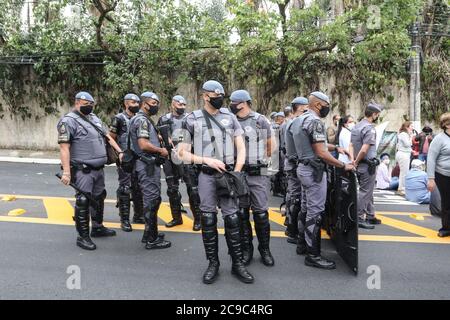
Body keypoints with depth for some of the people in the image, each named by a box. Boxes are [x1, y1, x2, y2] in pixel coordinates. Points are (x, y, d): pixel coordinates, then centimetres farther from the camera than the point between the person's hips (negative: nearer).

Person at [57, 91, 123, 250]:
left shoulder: (94, 118, 14)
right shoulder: (68, 121, -11)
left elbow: (107, 136, 19)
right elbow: (64, 147, -17)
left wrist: (120, 152, 9)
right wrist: (66, 172, -24)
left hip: (99, 168, 9)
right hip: (83, 170, -8)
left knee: (99, 198, 18)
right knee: (83, 201, -4)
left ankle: (97, 227, 34)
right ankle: (83, 236, 7)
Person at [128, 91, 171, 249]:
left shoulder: (146, 119, 18)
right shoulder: (142, 119, -13)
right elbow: (144, 144, -23)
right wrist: (161, 151, -11)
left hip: (151, 165, 11)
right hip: (147, 165, -11)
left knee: (152, 199, 16)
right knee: (152, 201, -6)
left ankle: (150, 233, 26)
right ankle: (152, 239, 2)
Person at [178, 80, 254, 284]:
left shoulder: (230, 117, 7)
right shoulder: (193, 120, 1)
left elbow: (241, 148, 8)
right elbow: (183, 153, 1)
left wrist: (236, 172, -4)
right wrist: (207, 160, -10)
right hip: (206, 175, -1)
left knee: (232, 218, 2)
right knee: (208, 220, 5)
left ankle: (237, 263, 15)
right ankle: (213, 263, 19)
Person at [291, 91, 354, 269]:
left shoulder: (299, 120, 13)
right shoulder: (315, 122, -18)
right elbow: (321, 153, -23)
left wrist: (336, 147, 17)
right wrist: (343, 166, -15)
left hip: (303, 167, 10)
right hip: (314, 171, -10)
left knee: (307, 208, 17)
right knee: (315, 212, -5)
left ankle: (304, 244, 28)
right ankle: (313, 255, 2)